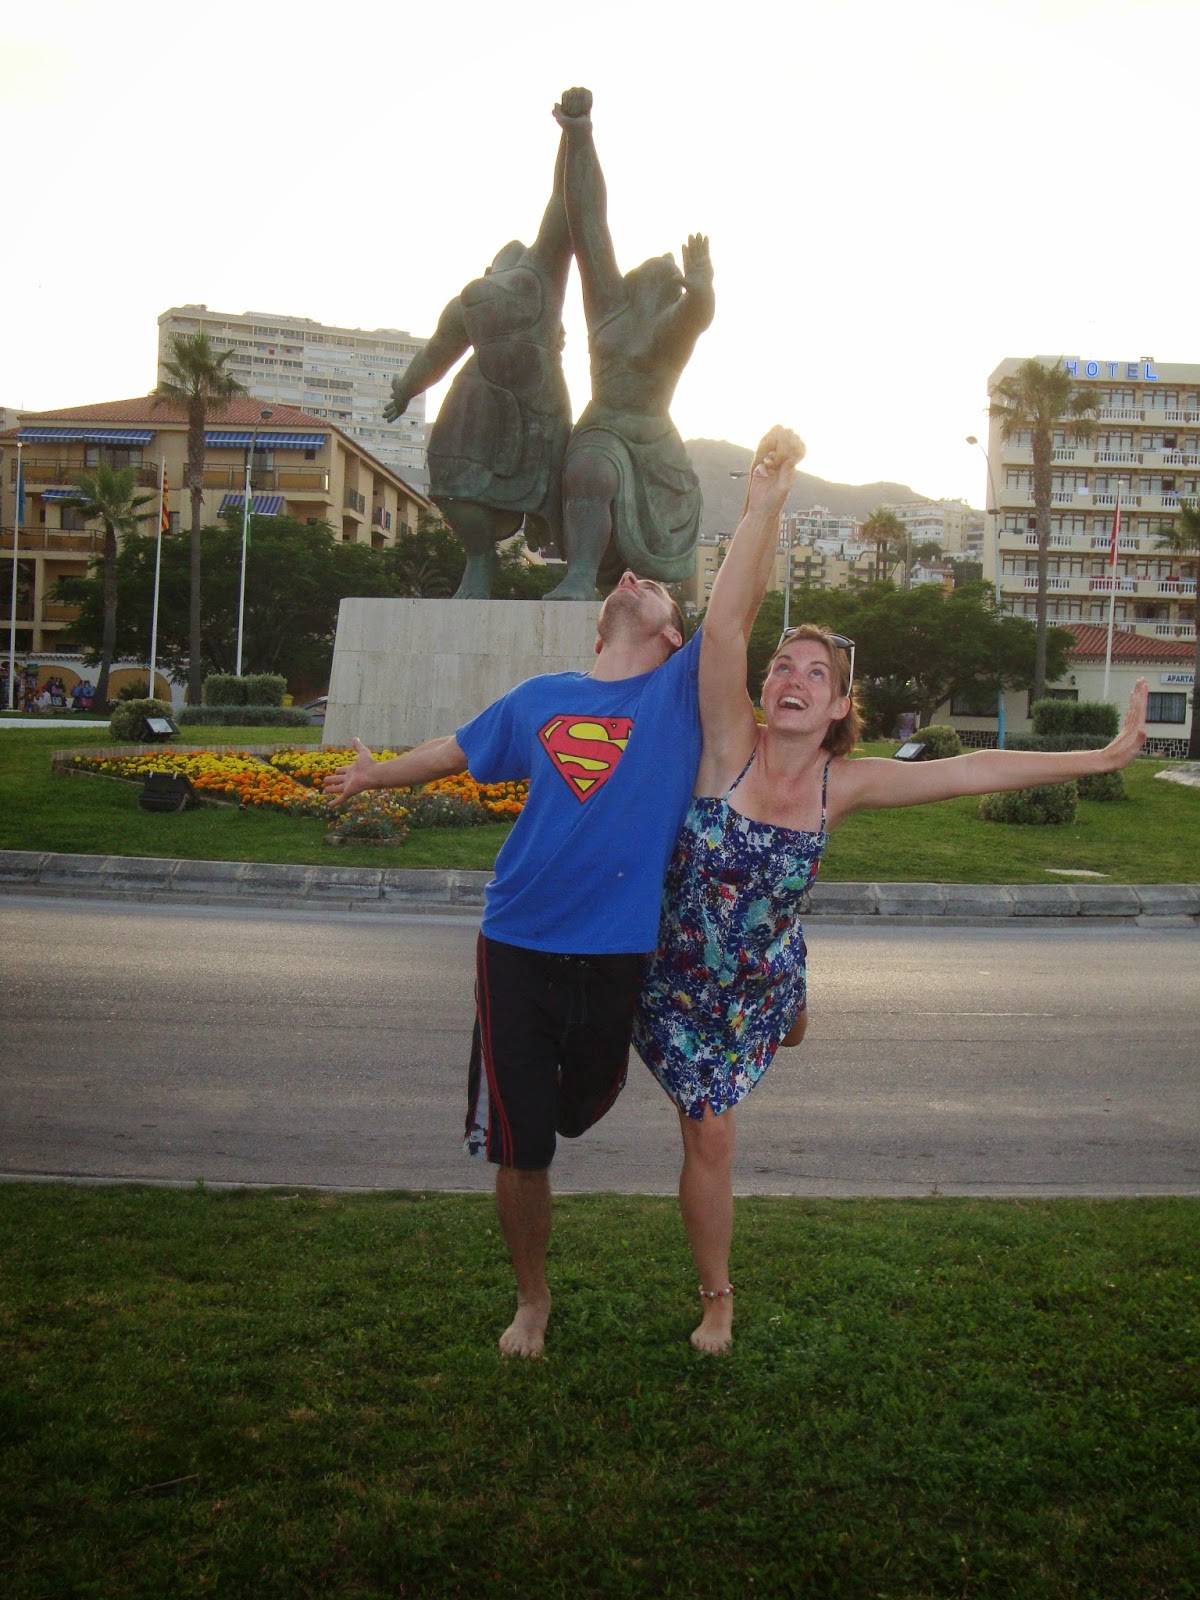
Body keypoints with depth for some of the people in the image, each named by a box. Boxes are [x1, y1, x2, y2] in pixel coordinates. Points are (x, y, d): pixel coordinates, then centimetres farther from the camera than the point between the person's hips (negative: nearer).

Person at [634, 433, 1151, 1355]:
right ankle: (717, 1297, 30)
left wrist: (1102, 757, -8)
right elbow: (725, 624, -32)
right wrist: (764, 506, -37)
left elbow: (967, 771, -9)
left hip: (767, 983, 3)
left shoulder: (843, 784, -10)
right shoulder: (730, 745, -21)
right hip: (681, 983, -3)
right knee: (711, 1139, 5)